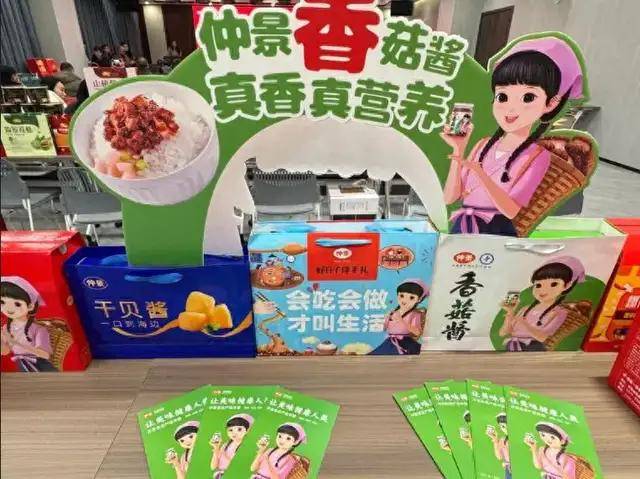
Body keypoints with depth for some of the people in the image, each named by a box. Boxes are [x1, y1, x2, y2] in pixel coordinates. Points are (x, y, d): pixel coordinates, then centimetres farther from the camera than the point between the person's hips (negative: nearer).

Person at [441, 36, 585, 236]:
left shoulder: (537, 156, -6)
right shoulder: (484, 145, 3)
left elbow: (512, 210, -15)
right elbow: (450, 197, -1)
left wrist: (479, 173, -25)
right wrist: (459, 150, -9)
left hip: (496, 232, -4)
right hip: (461, 228, 4)